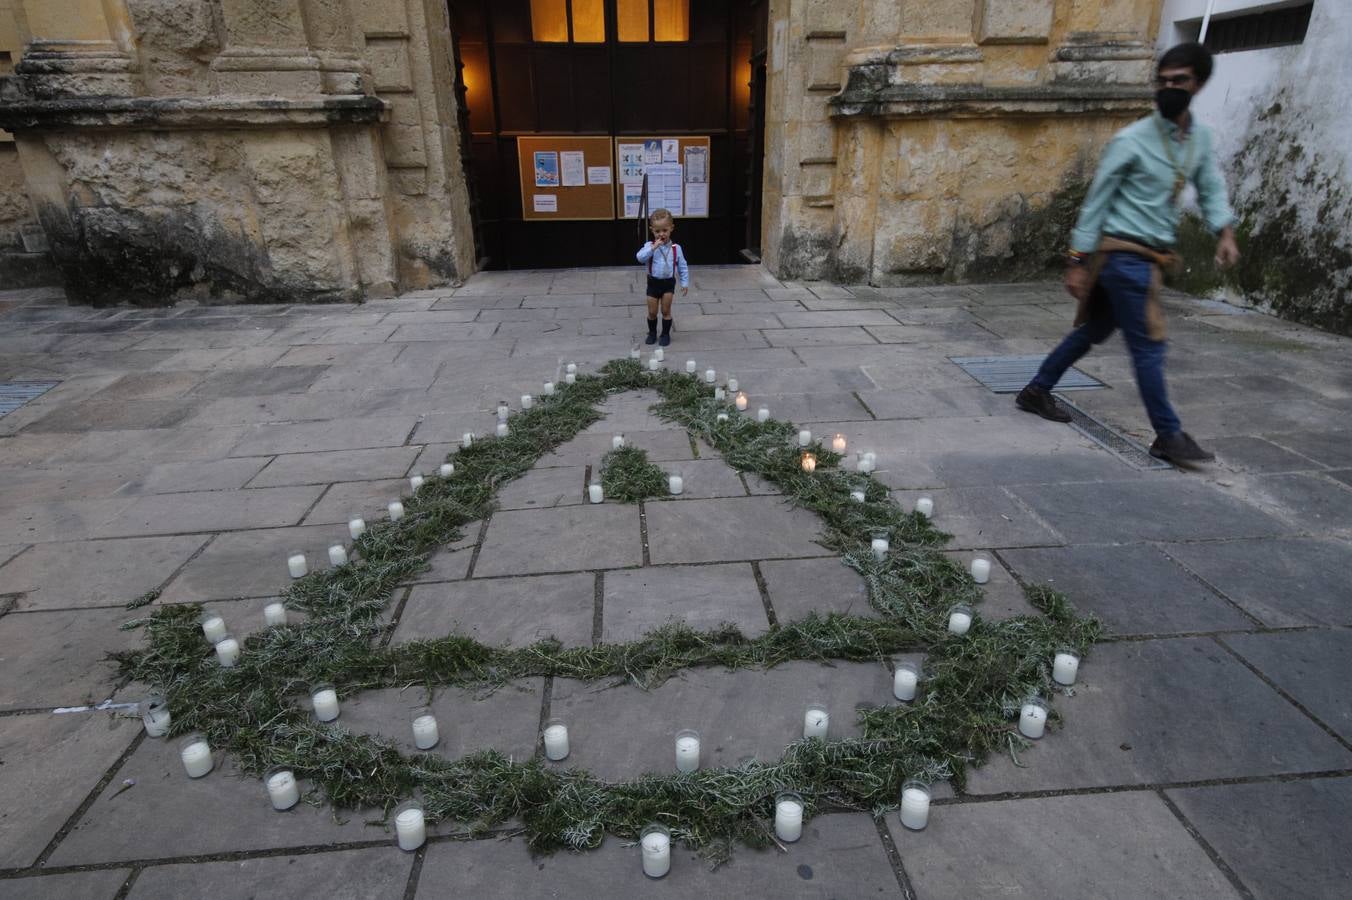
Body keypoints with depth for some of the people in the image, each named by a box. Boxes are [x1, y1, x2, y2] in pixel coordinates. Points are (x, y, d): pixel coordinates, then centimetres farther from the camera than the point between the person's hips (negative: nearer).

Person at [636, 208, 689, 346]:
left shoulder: (676, 248, -5)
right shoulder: (649, 245, -8)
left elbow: (683, 267, 2)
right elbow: (640, 257, -26)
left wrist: (685, 283, -1)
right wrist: (653, 247, -32)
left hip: (669, 283, 0)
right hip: (653, 282, 0)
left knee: (666, 311, 6)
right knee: (652, 312, 9)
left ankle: (666, 334, 20)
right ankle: (652, 333, 28)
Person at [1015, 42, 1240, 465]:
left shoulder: (1200, 137, 10)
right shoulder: (1131, 140, -11)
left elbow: (1211, 188, 15)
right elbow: (1096, 202, -10)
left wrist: (1225, 231, -4)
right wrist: (1078, 261, -12)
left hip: (1149, 257, 8)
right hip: (1123, 255, -8)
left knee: (1093, 331, 16)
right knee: (1148, 344, -5)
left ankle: (1036, 391, 30)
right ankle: (1169, 435, 3)